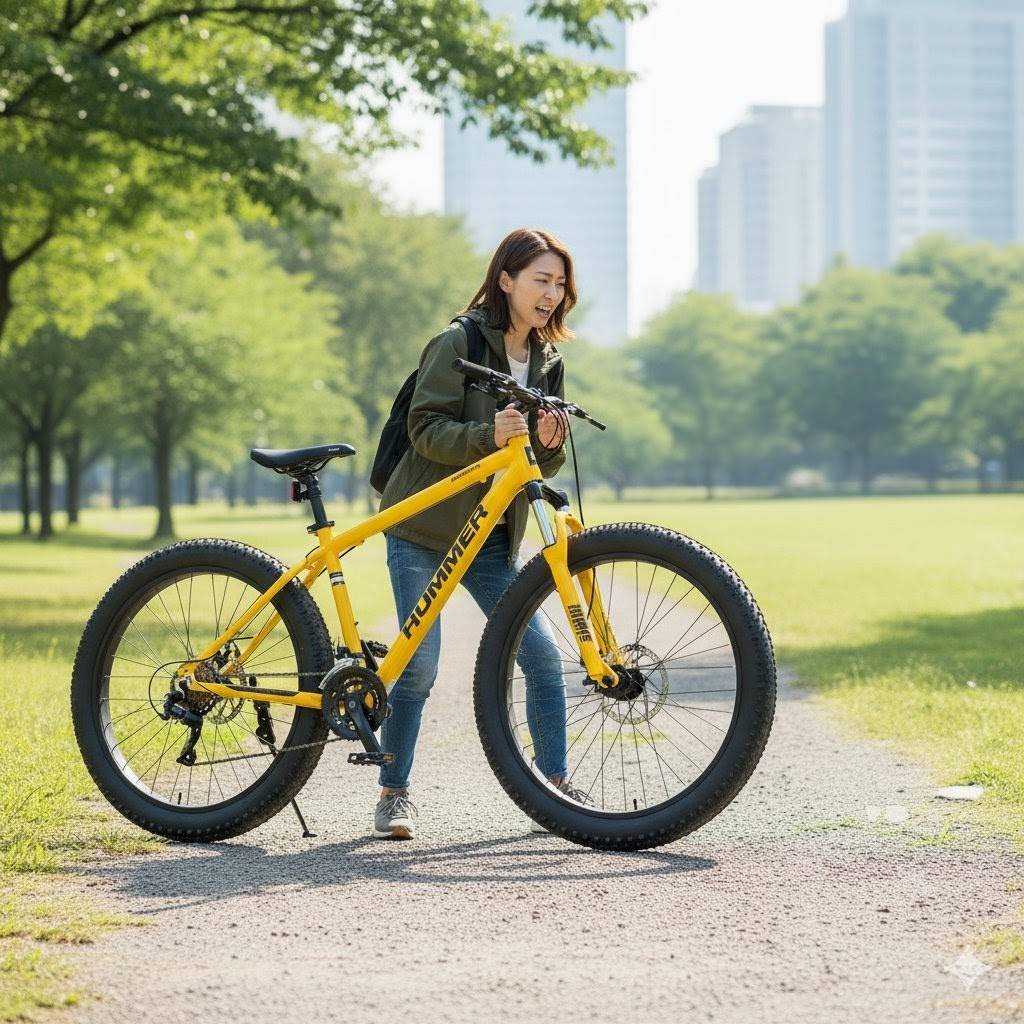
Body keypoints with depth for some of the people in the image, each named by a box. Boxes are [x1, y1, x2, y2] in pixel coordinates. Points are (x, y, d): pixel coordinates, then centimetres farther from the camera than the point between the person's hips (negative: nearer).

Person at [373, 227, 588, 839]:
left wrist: (548, 443, -13)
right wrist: (488, 436, -32)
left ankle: (557, 787, 7)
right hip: (424, 528, -5)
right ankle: (395, 794, 8)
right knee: (420, 663, -7)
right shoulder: (458, 343, -10)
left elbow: (542, 467, 10)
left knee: (542, 653, -4)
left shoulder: (547, 362, 9)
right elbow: (426, 429, -16)